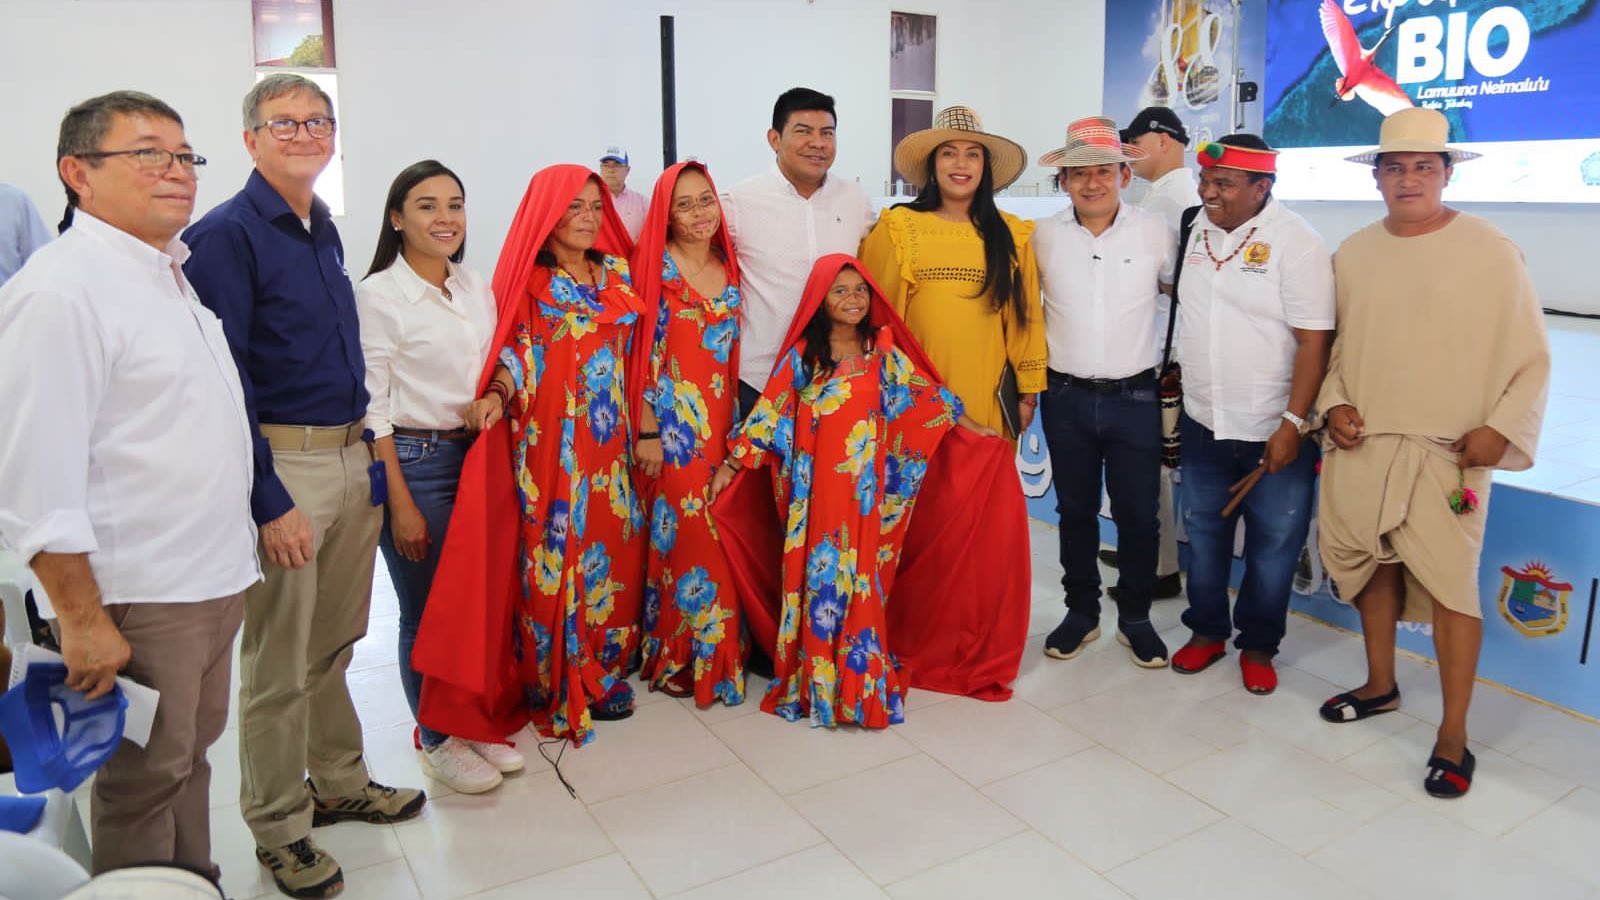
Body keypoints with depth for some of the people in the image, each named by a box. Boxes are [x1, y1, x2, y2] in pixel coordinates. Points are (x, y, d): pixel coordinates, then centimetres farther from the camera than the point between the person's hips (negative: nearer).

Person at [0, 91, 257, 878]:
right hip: (137, 602, -8)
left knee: (190, 756, 20)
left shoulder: (173, 275, 12)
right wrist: (83, 620, -20)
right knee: (142, 784, 7)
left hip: (213, 582, 8)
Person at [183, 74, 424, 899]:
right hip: (283, 466, -7)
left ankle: (339, 784, 36)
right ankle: (279, 828, 22)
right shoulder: (225, 235, -10)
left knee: (334, 642, 19)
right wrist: (268, 501, -18)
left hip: (352, 460, 7)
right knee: (279, 661, 5)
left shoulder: (324, 233, 14)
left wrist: (370, 459, 14)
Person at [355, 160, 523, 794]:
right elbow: (372, 408, -11)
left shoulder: (477, 289, 8)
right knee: (427, 610, 5)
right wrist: (400, 503, -13)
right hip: (414, 461, -5)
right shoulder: (378, 295, -9)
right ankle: (436, 741, 24)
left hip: (476, 456, 5)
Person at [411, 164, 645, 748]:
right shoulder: (527, 280, -1)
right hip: (549, 443, -4)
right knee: (552, 558, -1)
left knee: (612, 553, 9)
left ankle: (605, 672, 24)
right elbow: (516, 353, -4)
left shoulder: (618, 272, 12)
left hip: (610, 441, 5)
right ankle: (553, 690, 12)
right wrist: (496, 396, -23)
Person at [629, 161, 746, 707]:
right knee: (686, 536, -3)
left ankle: (715, 651, 22)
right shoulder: (657, 266, -4)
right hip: (673, 424, -5)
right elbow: (643, 350, -8)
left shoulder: (729, 268, 12)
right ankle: (676, 658, 12)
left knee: (720, 536, 7)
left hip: (721, 422, 5)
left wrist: (736, 426, 12)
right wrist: (647, 431, -12)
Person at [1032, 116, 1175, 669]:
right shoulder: (1044, 237, 0)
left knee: (1137, 515, 7)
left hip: (1136, 396, -1)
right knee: (1075, 511, 12)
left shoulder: (1156, 233, -2)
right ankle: (1081, 613, 28)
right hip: (1066, 397, 1)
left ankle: (1135, 618, 26)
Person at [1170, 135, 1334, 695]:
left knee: (1273, 545, 7)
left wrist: (1293, 424, -18)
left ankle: (1258, 646, 25)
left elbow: (1314, 341, -14)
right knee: (1203, 533, 15)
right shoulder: (1196, 228, 4)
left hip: (1273, 431, -5)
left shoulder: (1295, 243, -13)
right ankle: (1207, 632, 32)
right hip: (1203, 423, 5)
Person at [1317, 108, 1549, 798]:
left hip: (1448, 454, -4)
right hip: (1359, 444, 4)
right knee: (1372, 565, 13)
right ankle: (1380, 685, 34)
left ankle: (1453, 736, 7)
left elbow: (1531, 359, 0)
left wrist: (1501, 429, -11)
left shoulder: (1492, 253, -4)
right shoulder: (1352, 254, 7)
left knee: (1449, 582, -6)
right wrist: (1334, 403, 0)